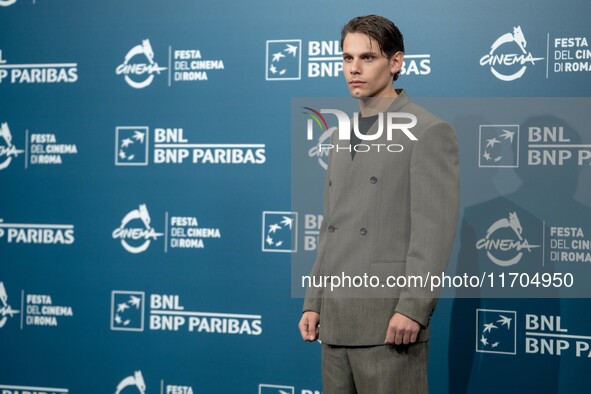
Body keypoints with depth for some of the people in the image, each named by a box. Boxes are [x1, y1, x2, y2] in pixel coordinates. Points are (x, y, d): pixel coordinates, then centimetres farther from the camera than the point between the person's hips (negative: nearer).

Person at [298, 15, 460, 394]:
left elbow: (435, 229, -13)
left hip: (390, 316, -7)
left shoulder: (429, 131, -5)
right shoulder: (344, 136, 18)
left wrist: (412, 307, -20)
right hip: (337, 319, 7)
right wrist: (314, 302, 14)